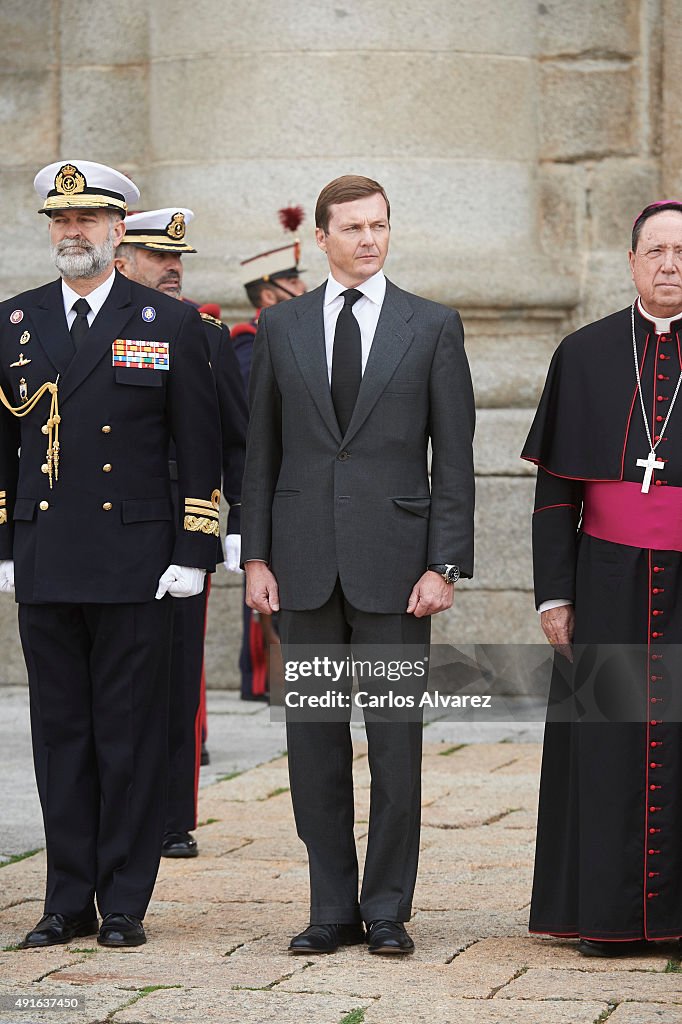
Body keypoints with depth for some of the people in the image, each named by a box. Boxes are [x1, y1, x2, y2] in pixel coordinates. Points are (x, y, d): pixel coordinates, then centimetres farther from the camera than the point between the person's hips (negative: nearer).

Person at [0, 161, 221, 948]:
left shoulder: (169, 324, 2)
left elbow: (200, 449, 1)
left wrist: (193, 555, -5)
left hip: (135, 570, -3)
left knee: (130, 735, 1)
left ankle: (124, 903, 8)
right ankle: (69, 902, 14)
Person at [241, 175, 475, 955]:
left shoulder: (433, 327, 3)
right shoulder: (281, 325, 8)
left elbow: (454, 457, 1)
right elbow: (261, 450, 10)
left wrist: (444, 565, -7)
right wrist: (255, 558, 2)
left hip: (394, 561, -2)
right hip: (305, 561, 2)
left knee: (396, 741, 0)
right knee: (314, 739, 5)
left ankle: (388, 910, 9)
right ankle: (332, 909, 13)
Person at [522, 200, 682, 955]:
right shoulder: (585, 354, 5)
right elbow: (555, 488, 6)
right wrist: (554, 594, 0)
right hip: (611, 581, 1)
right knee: (610, 744, 3)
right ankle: (610, 912, 10)